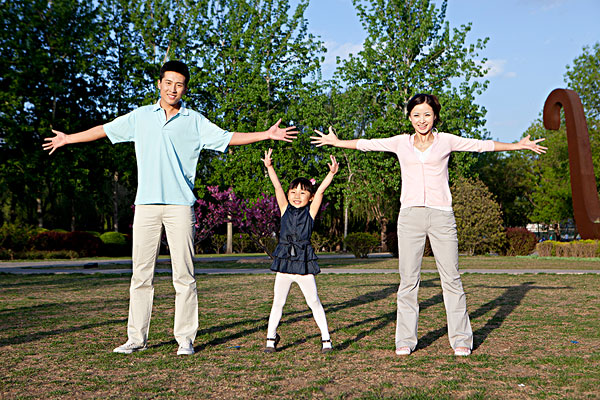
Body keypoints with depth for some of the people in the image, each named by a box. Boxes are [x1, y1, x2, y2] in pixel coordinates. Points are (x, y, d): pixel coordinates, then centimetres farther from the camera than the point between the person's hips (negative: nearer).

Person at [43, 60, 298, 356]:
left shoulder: (195, 121, 10)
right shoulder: (141, 116, 15)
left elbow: (228, 138, 9)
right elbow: (105, 129, 25)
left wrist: (267, 135, 0)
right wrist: (68, 139, 33)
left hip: (180, 205, -2)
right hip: (146, 204, 2)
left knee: (184, 275, -3)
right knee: (141, 274, 3)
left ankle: (185, 338, 5)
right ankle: (136, 338, 11)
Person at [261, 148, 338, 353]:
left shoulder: (310, 212, 3)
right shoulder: (285, 210, 6)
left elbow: (320, 190, -7)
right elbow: (277, 187, -2)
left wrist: (331, 173, -17)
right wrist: (269, 167, -9)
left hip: (304, 263, -1)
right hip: (284, 263, 2)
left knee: (314, 301, 2)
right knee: (278, 302, 5)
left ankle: (325, 338, 12)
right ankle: (271, 338, 18)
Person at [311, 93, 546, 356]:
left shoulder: (446, 141, 9)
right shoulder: (401, 143, 12)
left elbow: (481, 145, 14)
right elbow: (366, 144, 21)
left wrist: (519, 145, 15)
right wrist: (336, 142, 27)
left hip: (441, 216, -1)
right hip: (410, 215, 1)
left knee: (451, 278, -1)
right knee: (408, 279, 1)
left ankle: (461, 339, 8)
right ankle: (405, 340, 9)